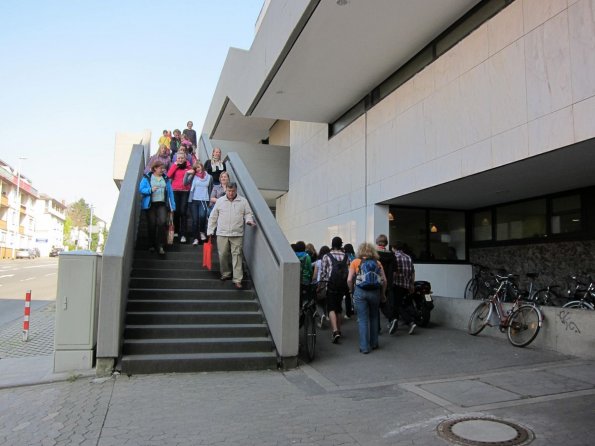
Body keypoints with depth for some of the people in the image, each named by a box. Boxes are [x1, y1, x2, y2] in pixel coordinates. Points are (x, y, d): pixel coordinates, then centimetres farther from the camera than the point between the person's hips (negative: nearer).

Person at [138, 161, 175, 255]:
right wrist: (150, 190, -20)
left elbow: (170, 192, 11)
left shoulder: (166, 179, 12)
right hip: (150, 205, -1)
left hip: (162, 204, 1)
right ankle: (151, 245, 20)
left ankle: (160, 246, -9)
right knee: (152, 224, 3)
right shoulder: (147, 178, 4)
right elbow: (141, 189, -2)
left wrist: (172, 206, 6)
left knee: (162, 222, -15)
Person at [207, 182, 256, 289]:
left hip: (237, 234, -1)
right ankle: (226, 274, 27)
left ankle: (237, 280, -2)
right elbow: (213, 217, 11)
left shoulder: (243, 201, 6)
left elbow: (248, 213, 10)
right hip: (222, 234, 1)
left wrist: (249, 220, -12)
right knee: (223, 255, 5)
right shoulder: (220, 201, 7)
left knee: (237, 255, -4)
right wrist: (210, 231, 8)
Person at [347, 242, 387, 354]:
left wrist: (352, 290, 8)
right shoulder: (377, 263, 6)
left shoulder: (355, 262, 1)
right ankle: (374, 343, 26)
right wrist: (382, 293, 11)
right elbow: (384, 280, 1)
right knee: (374, 317, 18)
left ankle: (364, 347, 5)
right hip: (375, 292, 2)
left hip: (360, 292, -2)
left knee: (363, 320, 4)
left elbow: (349, 280, -7)